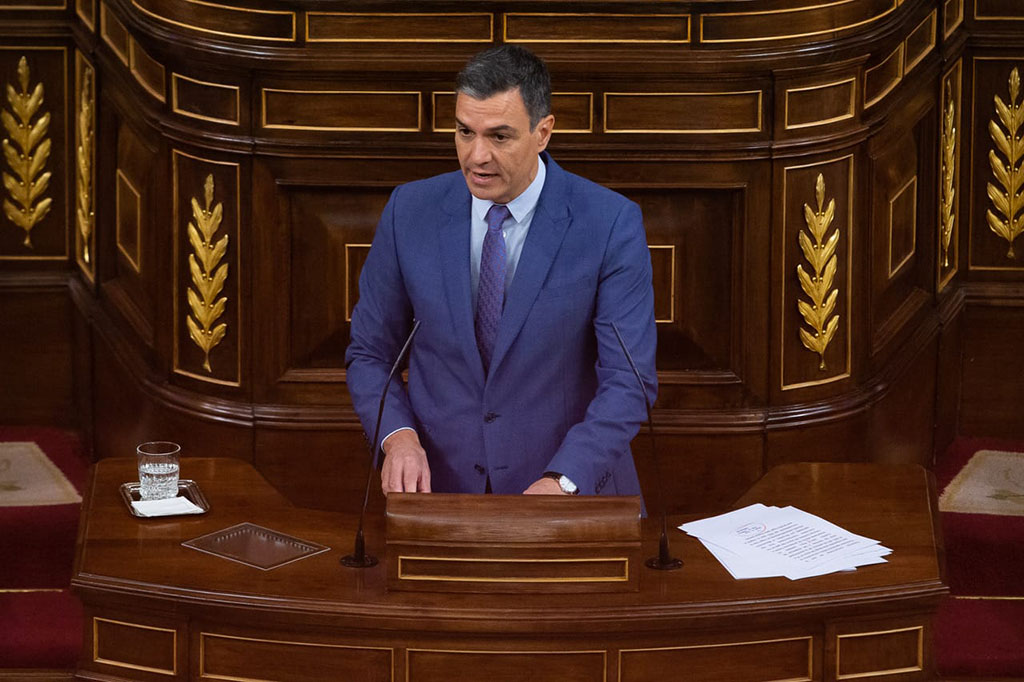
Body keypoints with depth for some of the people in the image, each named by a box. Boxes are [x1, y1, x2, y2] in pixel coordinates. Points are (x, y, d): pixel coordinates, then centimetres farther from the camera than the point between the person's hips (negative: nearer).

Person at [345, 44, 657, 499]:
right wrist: (398, 436, -10)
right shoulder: (410, 211, 2)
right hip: (439, 486, 1)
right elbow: (369, 354, 10)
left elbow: (628, 382, -10)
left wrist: (561, 481, -24)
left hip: (571, 493, -1)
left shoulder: (610, 224, -6)